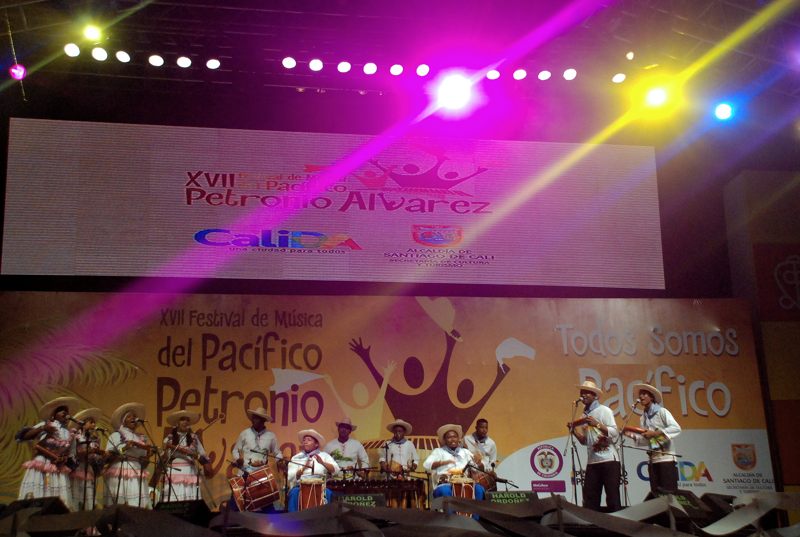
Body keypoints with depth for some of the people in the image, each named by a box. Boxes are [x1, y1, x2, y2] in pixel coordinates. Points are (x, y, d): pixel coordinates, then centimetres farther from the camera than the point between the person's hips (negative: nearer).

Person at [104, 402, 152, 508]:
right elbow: (108, 456, -1)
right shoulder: (116, 435, 8)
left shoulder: (141, 437, 19)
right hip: (120, 475, -4)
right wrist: (124, 448, -14)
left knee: (139, 506, -6)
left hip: (138, 476, 4)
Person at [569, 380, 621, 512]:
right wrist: (574, 431, 3)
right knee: (590, 498, 3)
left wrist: (597, 424, -22)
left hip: (609, 460, -6)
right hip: (592, 461, 6)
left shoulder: (604, 410, -2)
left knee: (612, 496, -4)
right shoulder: (585, 415, 16)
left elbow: (615, 433, -11)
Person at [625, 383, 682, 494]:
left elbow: (676, 428, -14)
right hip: (652, 459, 6)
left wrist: (655, 433, -20)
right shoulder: (643, 418, 17)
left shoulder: (662, 411, -1)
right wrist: (632, 435, 3)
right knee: (656, 492, 3)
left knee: (669, 492, -10)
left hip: (666, 457, -6)